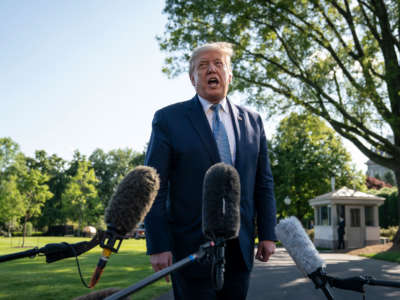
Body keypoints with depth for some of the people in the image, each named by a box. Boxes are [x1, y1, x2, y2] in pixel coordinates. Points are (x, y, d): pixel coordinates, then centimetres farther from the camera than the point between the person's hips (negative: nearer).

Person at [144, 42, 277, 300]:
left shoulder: (252, 121, 10)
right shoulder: (168, 119, -1)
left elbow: (264, 182, 12)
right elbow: (155, 187, -5)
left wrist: (268, 234, 6)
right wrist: (158, 246, -10)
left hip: (240, 247, 4)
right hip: (192, 248, -3)